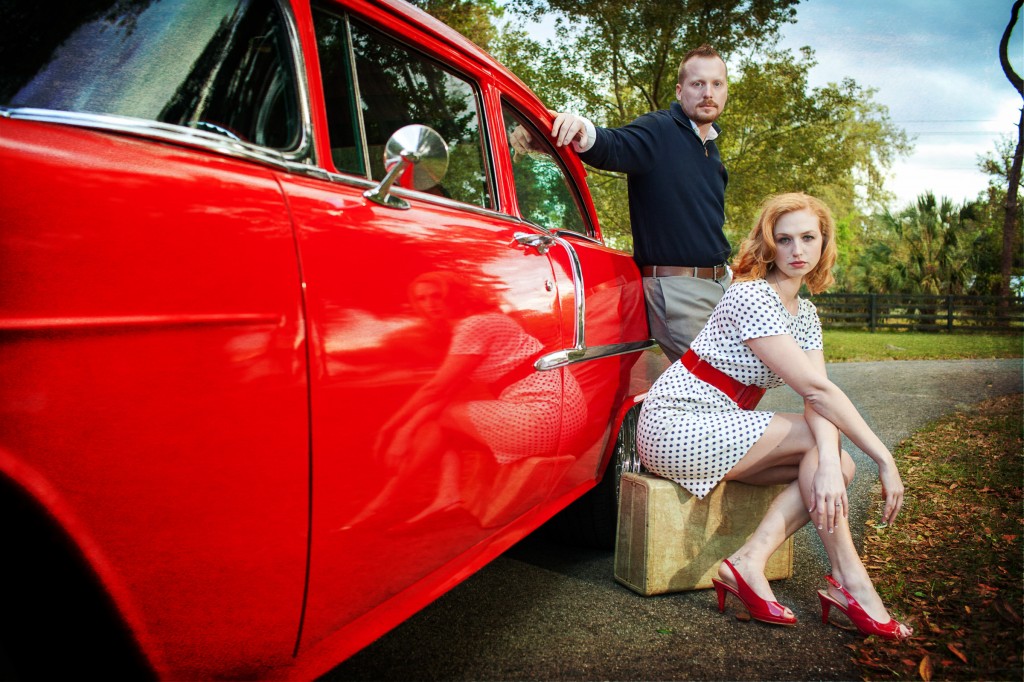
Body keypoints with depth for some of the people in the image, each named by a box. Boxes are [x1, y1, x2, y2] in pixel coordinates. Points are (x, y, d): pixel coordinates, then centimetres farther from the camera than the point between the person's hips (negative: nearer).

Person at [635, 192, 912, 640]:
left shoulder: (806, 313, 9)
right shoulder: (751, 297, -18)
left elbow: (819, 394, -6)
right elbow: (816, 390, -22)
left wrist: (829, 464, -25)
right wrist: (884, 458, -18)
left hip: (718, 428, 8)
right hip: (676, 425, -8)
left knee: (838, 464, -5)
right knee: (815, 435, -15)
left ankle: (749, 562, -13)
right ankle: (852, 584, -9)